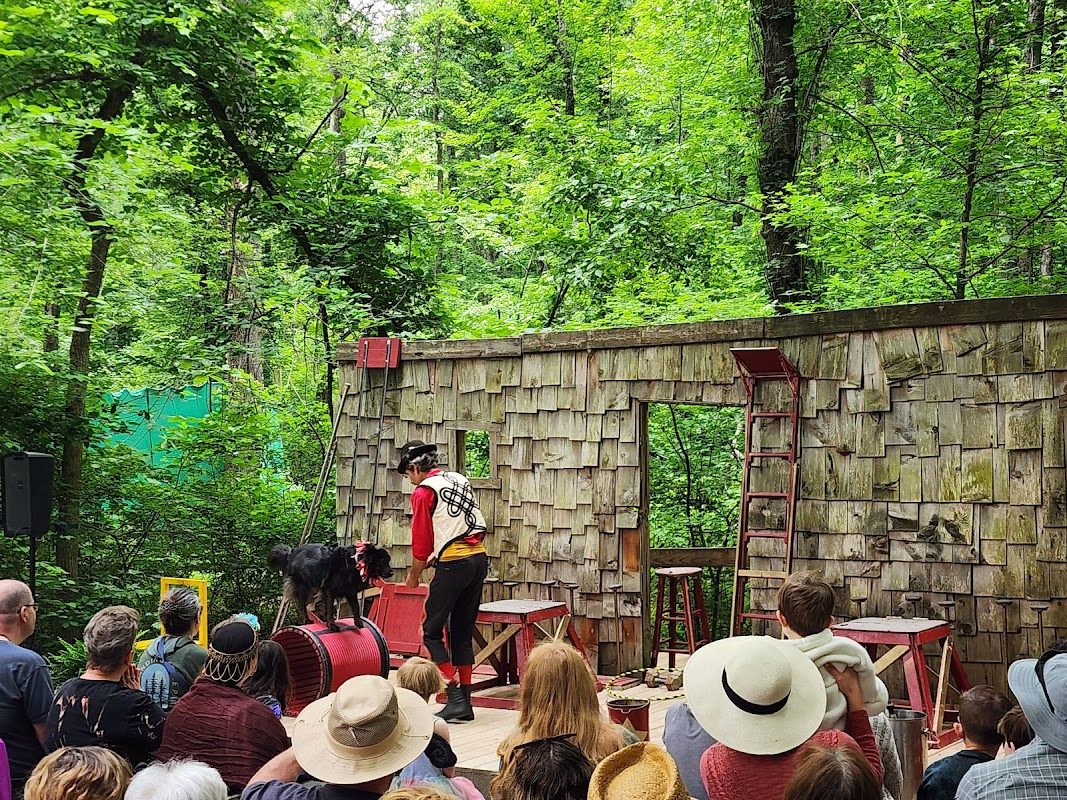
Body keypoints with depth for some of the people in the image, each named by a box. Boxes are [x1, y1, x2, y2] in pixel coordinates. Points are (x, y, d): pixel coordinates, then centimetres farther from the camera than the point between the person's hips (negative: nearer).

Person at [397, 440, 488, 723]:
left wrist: (413, 576, 9)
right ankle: (465, 703, 15)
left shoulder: (423, 492, -6)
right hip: (480, 559, 8)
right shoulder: (460, 480, 16)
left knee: (432, 632, 1)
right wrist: (435, 558, 22)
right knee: (463, 633, 13)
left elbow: (421, 543, -5)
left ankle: (455, 698, -7)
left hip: (454, 565, -8)